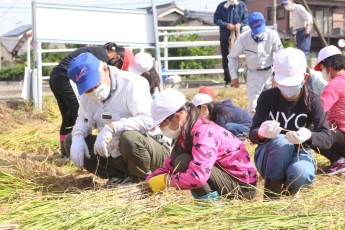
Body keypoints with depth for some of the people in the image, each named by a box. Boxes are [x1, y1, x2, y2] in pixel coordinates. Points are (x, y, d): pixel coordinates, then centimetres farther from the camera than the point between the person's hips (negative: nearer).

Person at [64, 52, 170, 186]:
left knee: (129, 137, -40)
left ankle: (141, 178, -10)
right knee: (71, 141, 0)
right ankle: (118, 175, 0)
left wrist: (112, 127, -38)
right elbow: (83, 120, 8)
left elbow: (146, 120, -30)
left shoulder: (132, 84, -19)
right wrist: (78, 137, -15)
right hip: (115, 155, 7)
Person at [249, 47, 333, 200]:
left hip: (299, 153, 0)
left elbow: (327, 139, -20)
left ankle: (288, 190, 3)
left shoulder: (312, 101, -11)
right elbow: (252, 134, -17)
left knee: (301, 174, -35)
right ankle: (271, 197, -20)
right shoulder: (267, 97, -11)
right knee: (281, 141, -35)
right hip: (268, 155, 0)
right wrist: (262, 132, -43)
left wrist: (309, 136, -44)